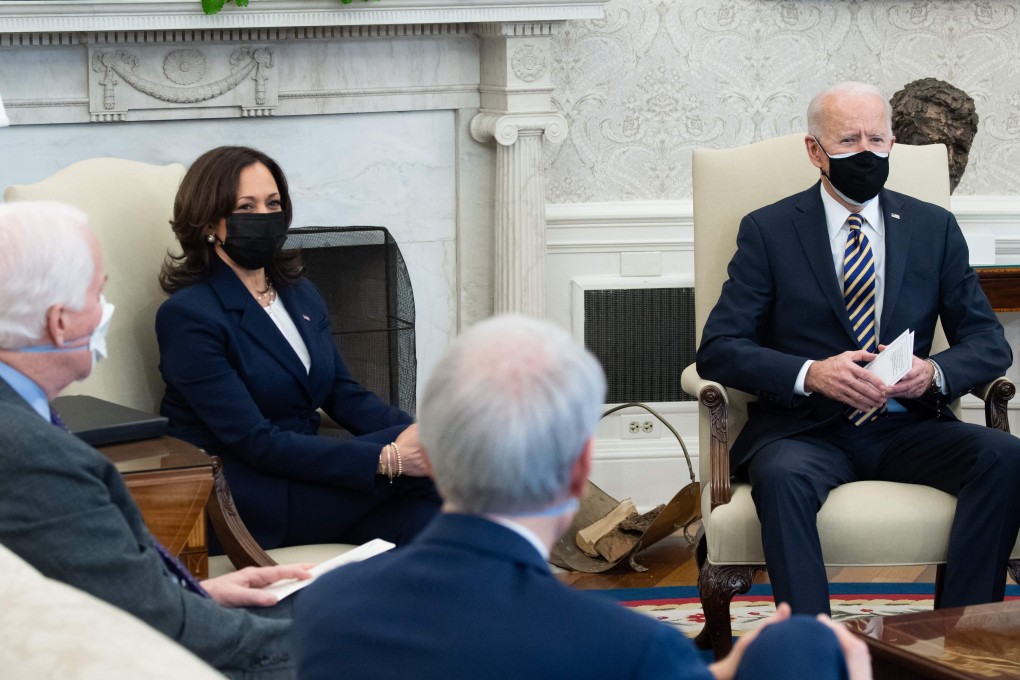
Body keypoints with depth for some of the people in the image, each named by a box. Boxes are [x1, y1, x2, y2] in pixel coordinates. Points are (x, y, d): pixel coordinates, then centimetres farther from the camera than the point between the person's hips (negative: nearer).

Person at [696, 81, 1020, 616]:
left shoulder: (934, 228, 14)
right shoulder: (768, 231, 6)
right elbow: (718, 348, -2)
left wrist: (934, 372, -12)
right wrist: (811, 374, -19)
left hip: (906, 428, 3)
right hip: (806, 431, -3)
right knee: (782, 475, -37)